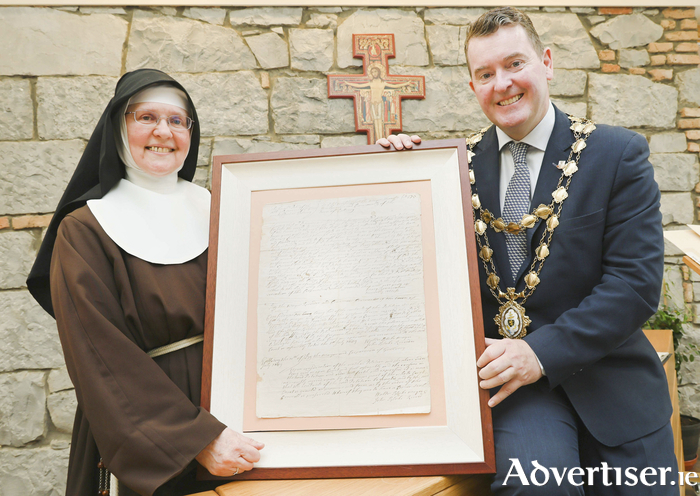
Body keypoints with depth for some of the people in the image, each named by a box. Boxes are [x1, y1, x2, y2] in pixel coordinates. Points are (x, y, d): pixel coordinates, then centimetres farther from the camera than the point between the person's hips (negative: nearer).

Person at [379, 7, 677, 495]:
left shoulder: (618, 153, -2)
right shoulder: (462, 163, 4)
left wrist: (543, 353, -19)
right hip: (504, 370, 0)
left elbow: (637, 282, -9)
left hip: (608, 376, 1)